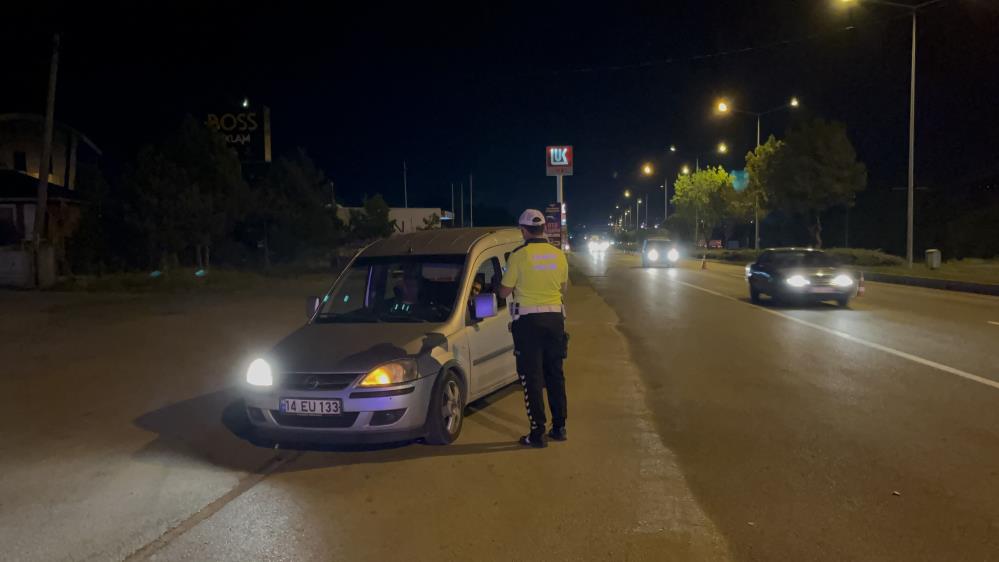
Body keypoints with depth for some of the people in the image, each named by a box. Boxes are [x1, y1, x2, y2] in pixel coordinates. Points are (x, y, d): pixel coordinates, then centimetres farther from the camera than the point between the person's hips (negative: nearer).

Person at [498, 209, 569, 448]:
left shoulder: (519, 255, -11)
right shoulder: (559, 255, 3)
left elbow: (504, 292, -5)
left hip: (528, 320, -5)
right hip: (555, 317, 5)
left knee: (532, 377, 2)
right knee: (555, 374, 15)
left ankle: (538, 433, 4)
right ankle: (559, 428, 22)